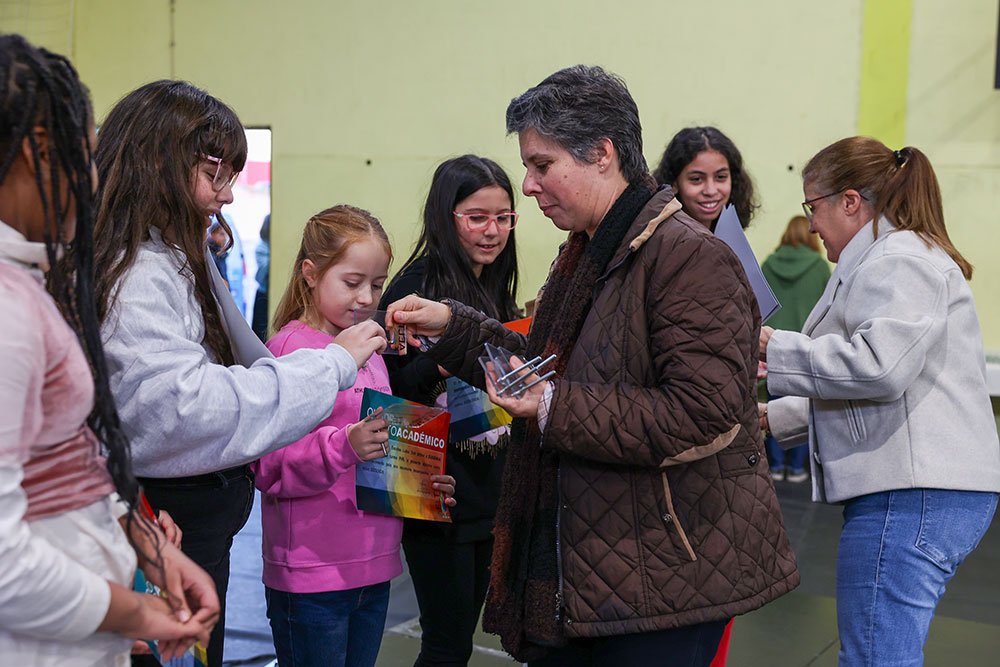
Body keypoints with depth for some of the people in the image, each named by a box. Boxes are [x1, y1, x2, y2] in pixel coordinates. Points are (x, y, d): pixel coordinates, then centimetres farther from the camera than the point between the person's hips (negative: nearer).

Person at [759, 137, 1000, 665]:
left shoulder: (901, 260, -8)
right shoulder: (880, 262, 26)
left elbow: (878, 365, -24)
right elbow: (861, 396, 30)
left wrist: (773, 346, -14)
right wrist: (773, 416, 24)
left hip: (912, 499, -11)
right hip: (907, 490, 11)